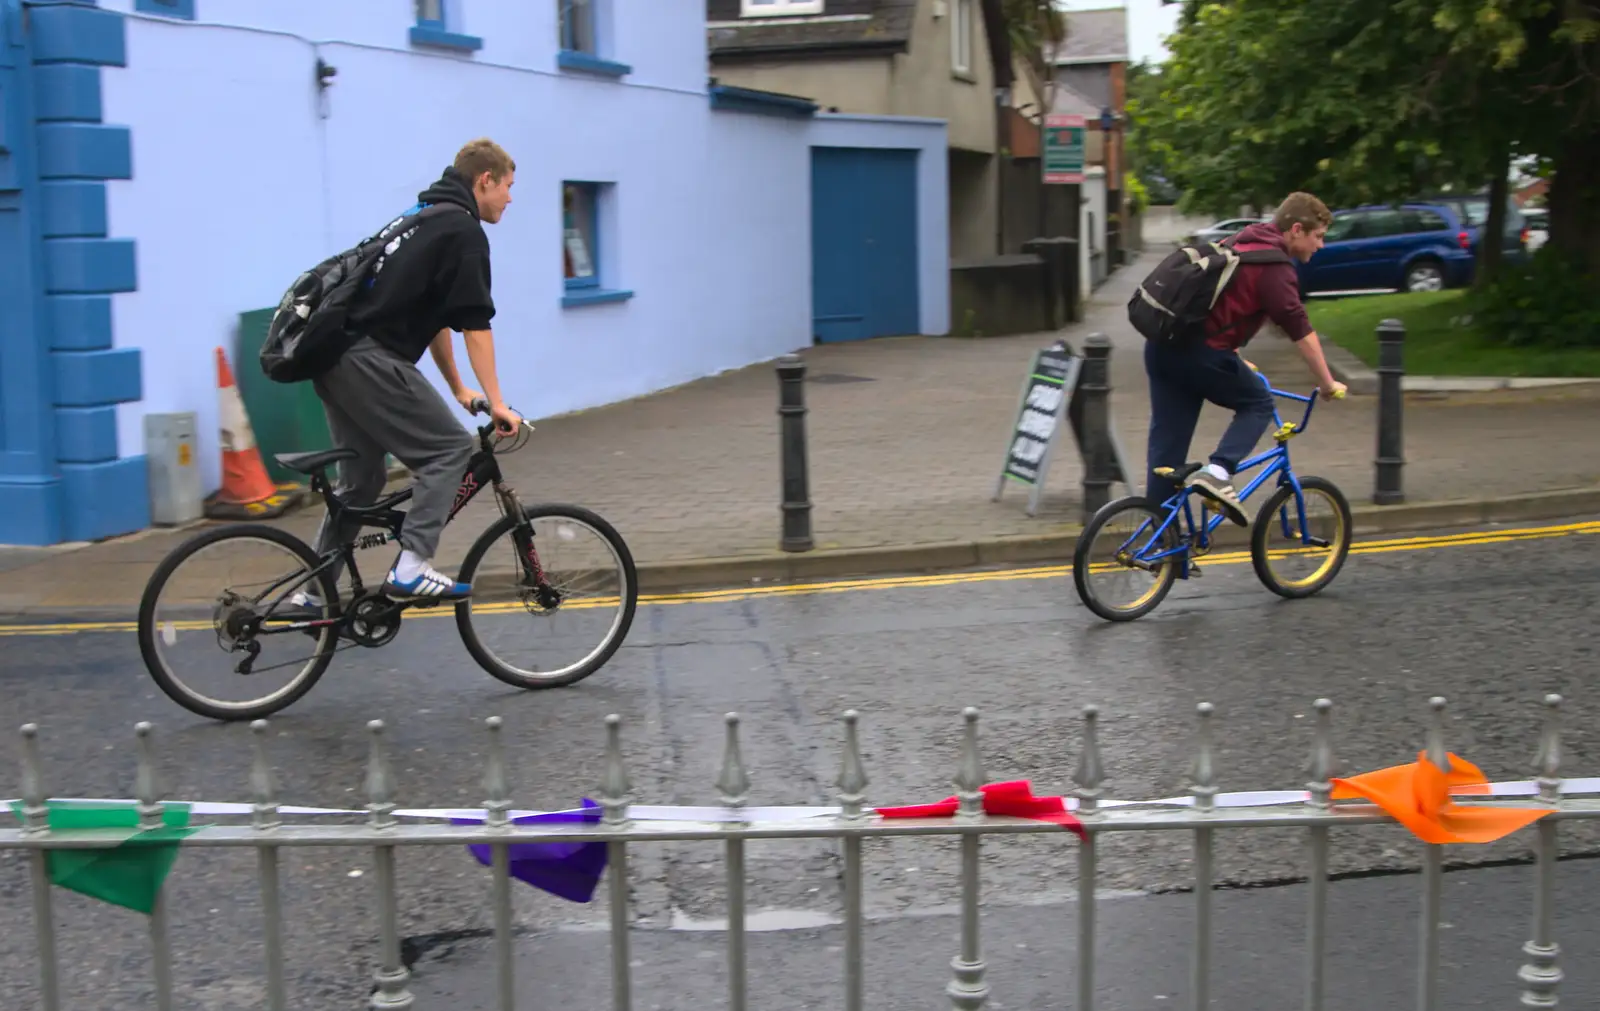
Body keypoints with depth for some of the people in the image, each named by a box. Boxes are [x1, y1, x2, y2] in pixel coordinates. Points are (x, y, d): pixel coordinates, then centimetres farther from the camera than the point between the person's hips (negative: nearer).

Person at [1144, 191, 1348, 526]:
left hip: (1161, 345, 9)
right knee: (1258, 404, 10)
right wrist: (1328, 384, -1)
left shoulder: (1242, 244, 22)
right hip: (1197, 350, -8)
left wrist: (1235, 362, 38)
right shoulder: (1274, 265, -7)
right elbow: (1300, 331, -9)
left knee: (1167, 441, 9)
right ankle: (1217, 473, -10)